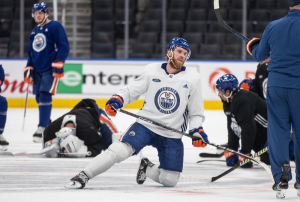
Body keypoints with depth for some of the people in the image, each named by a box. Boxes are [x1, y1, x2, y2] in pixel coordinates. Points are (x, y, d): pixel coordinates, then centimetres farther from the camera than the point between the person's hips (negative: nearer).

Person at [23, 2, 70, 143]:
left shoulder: (55, 27, -6)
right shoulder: (34, 32, 17)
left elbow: (64, 47, -12)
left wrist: (58, 64, -19)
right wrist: (28, 69, 16)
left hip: (51, 70, -8)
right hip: (38, 70, 8)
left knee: (45, 96, -16)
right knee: (39, 98, 6)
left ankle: (42, 129, -17)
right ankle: (49, 125, 19)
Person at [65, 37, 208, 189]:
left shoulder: (193, 78, 0)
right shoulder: (152, 71, 0)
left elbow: (196, 112, 7)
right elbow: (131, 91, 8)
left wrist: (197, 131, -8)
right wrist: (117, 100, -11)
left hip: (171, 135, 2)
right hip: (145, 125, -2)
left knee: (170, 181, -4)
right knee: (120, 150, -25)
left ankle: (147, 168, 27)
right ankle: (83, 176, -15)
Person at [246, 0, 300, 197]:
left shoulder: (273, 26, 2)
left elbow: (260, 55, 16)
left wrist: (253, 46, 36)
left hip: (276, 86, 3)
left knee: (278, 131, 7)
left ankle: (281, 179, -2)